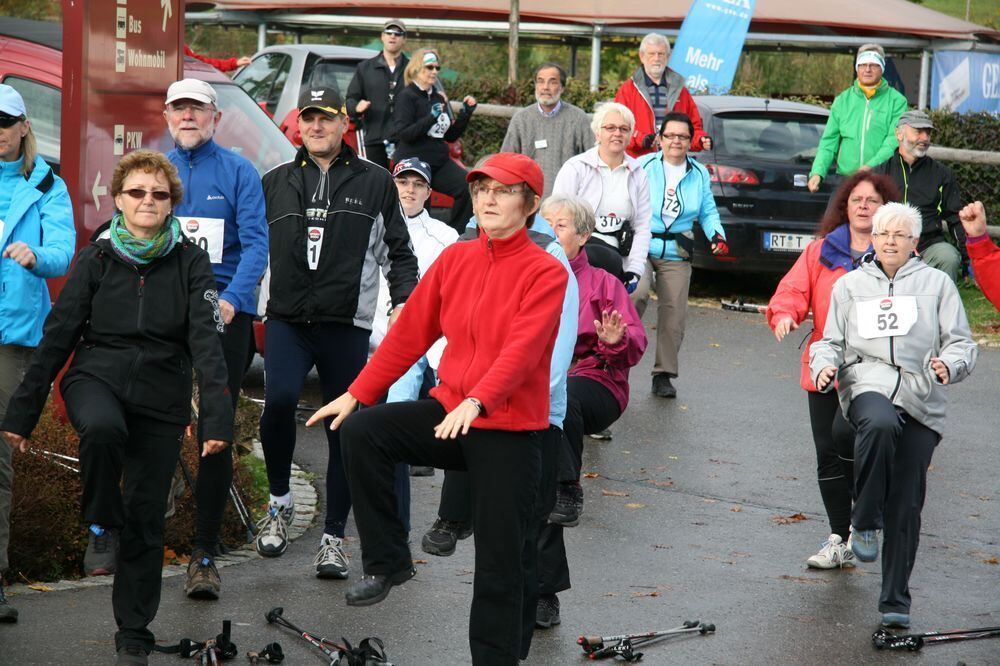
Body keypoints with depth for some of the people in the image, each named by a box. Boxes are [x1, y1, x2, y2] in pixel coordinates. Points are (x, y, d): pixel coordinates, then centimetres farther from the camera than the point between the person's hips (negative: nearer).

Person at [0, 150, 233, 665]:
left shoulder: (190, 263, 0)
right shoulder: (96, 259, 2)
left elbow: (206, 340, -9)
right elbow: (57, 335, 2)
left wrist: (217, 416, -21)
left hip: (161, 397, 1)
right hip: (96, 376, -1)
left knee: (146, 521, 3)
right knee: (102, 429, -37)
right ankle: (102, 527, -10)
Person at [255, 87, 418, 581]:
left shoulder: (375, 183, 8)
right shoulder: (275, 183, 13)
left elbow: (398, 251, 11)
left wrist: (404, 300, -3)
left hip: (347, 326, 0)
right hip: (286, 319, 0)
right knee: (279, 399, -23)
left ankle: (333, 536, 12)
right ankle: (279, 501, 0)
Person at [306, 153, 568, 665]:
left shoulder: (545, 273, -10)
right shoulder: (454, 259, 7)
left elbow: (522, 348, -23)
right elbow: (410, 332, 9)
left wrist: (476, 401, -38)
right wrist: (356, 394, 6)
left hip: (509, 428, -5)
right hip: (449, 412, 5)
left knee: (500, 566, -3)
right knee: (361, 431, -17)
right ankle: (387, 562, -4)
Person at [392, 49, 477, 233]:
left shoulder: (438, 98, 16)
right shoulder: (407, 96, -4)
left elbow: (451, 135, 19)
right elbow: (403, 134, -15)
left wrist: (466, 112, 7)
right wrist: (431, 117, -21)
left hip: (440, 162, 6)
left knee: (470, 189, -17)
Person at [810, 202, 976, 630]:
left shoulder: (936, 283, 15)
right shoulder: (851, 285, 19)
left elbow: (961, 341, 10)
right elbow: (831, 342, 21)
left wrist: (950, 365, -13)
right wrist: (824, 366, -2)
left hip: (922, 399, 1)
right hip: (868, 384, -1)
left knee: (906, 505, -1)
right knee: (880, 424, -39)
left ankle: (895, 600, 7)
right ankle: (865, 522, -23)